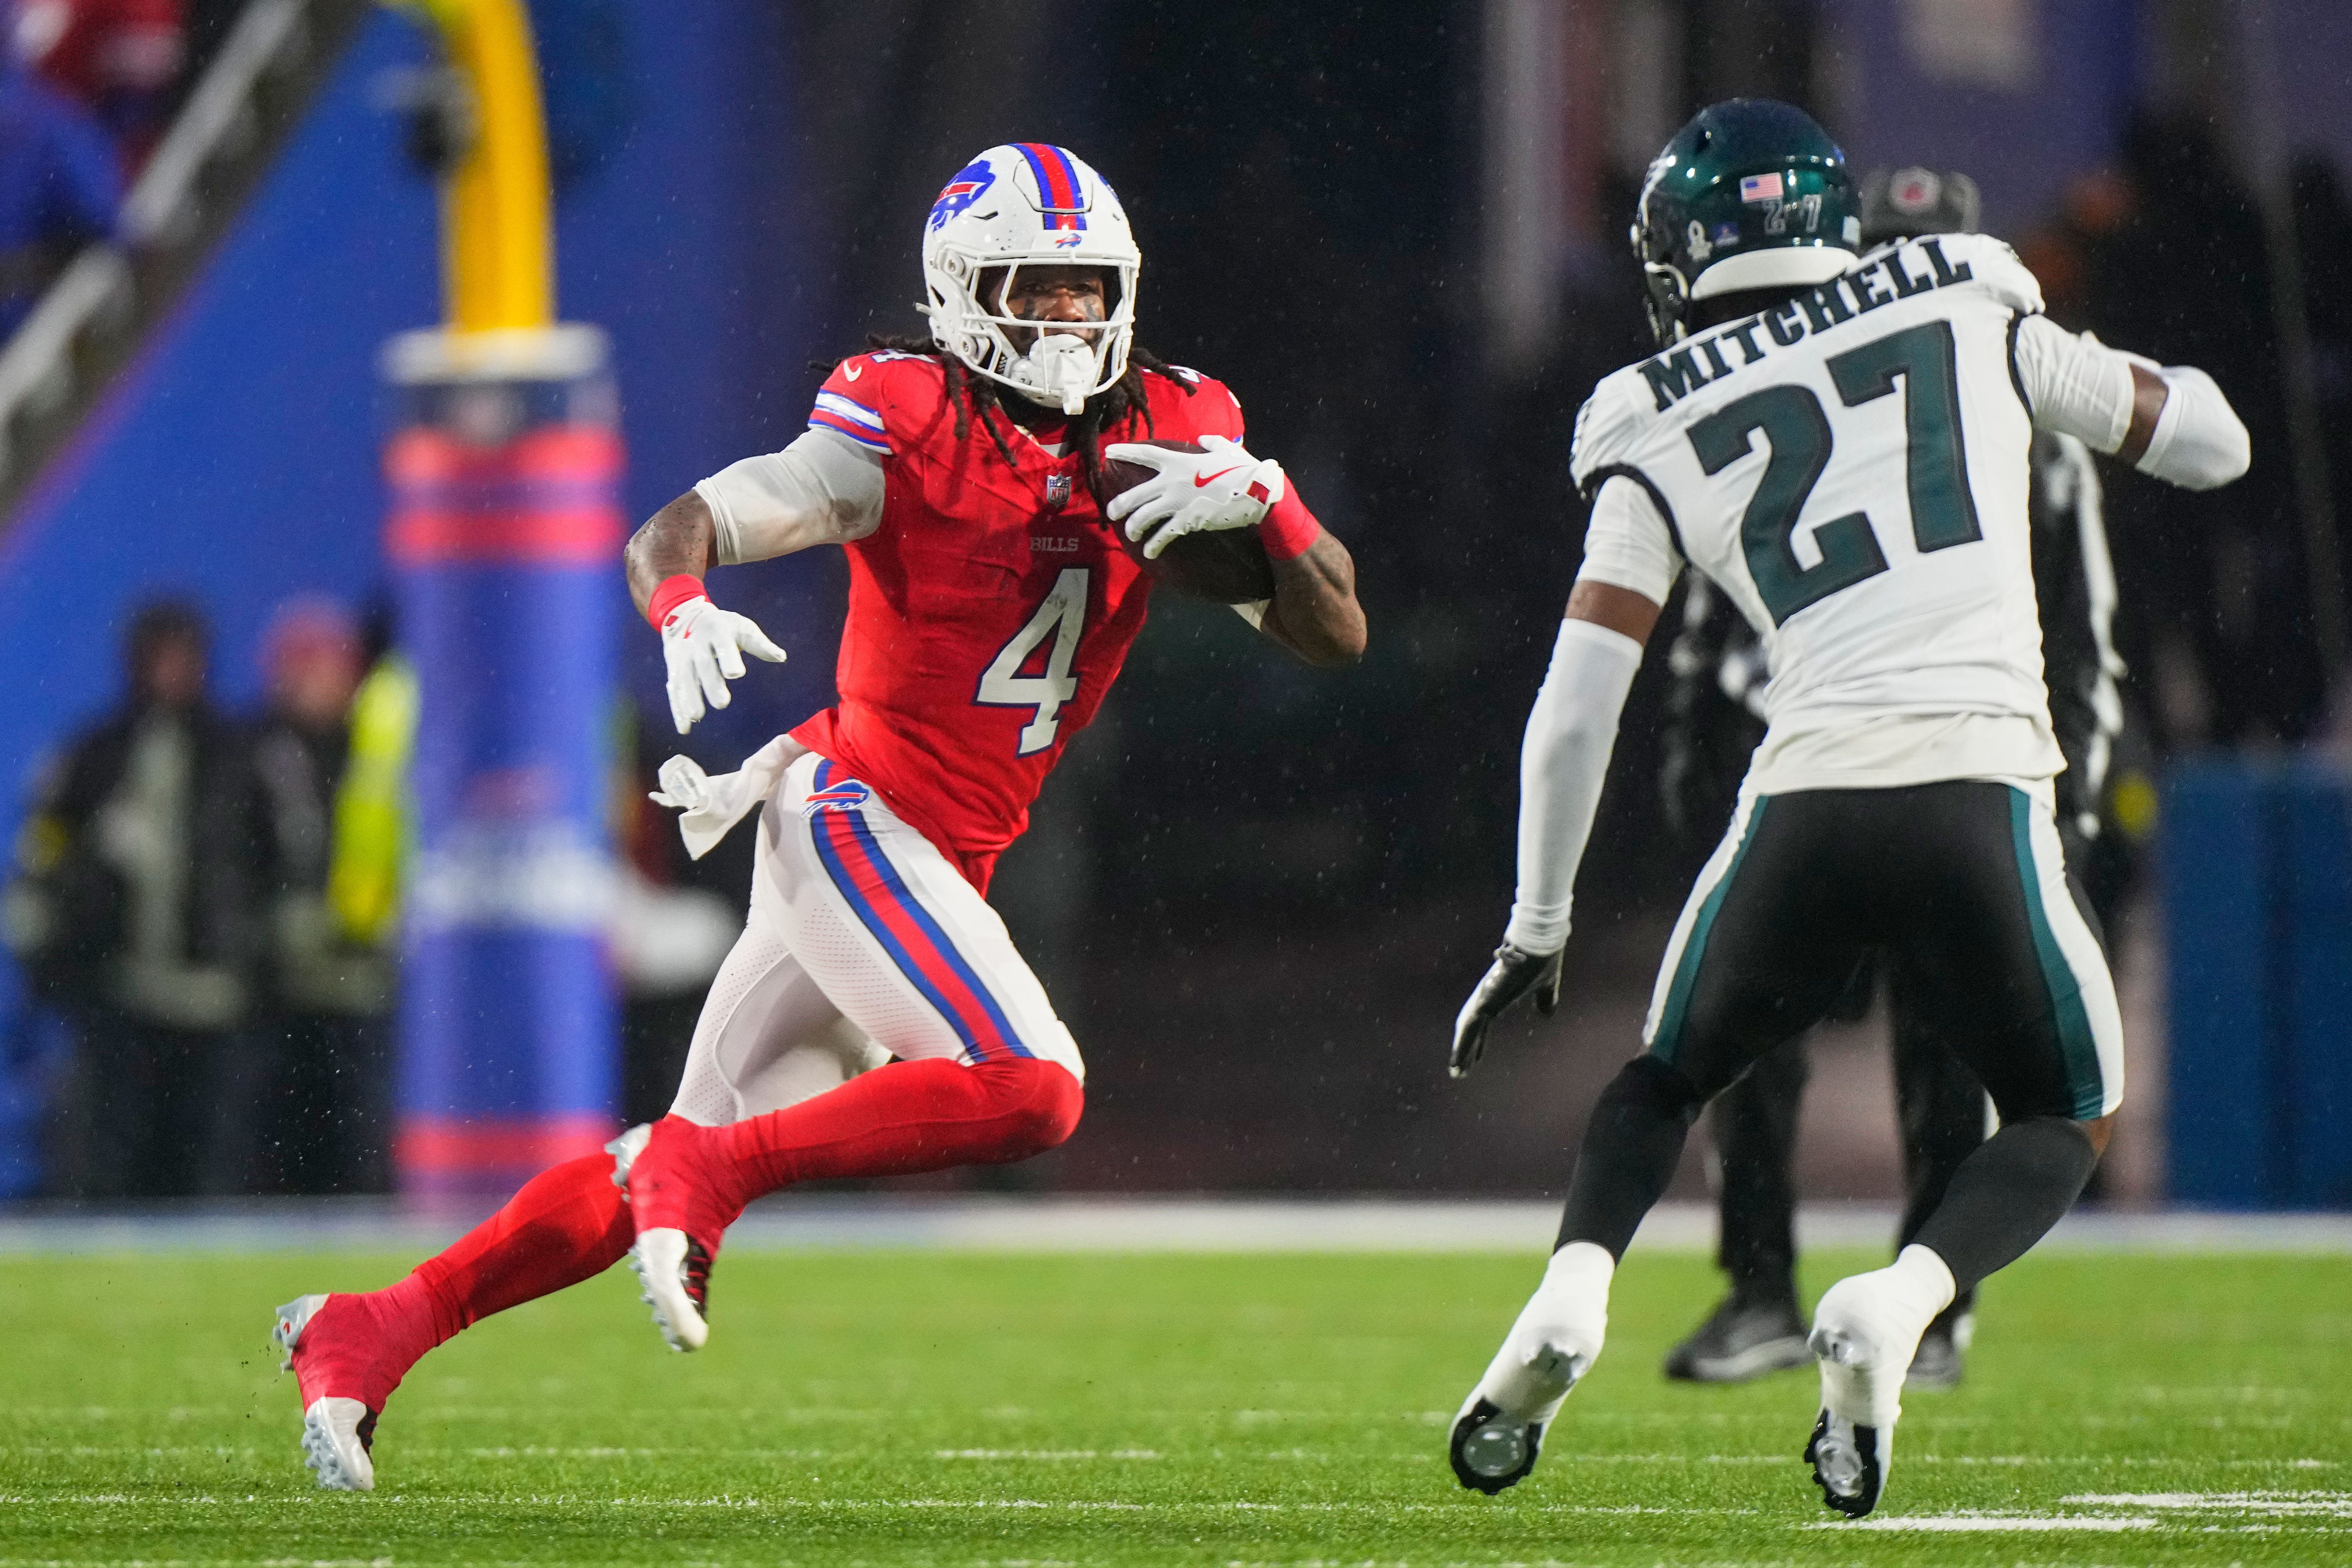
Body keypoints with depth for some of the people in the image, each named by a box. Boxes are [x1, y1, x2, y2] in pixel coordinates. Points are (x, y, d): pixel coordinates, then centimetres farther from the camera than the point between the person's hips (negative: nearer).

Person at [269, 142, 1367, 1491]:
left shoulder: (1175, 431, 7)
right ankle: (708, 1172, -11)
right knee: (1030, 1089, -25)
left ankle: (371, 1330, 18)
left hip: (939, 863, 7)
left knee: (703, 1156, 9)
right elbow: (674, 530, -14)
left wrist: (1263, 503, -14)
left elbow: (1338, 632, 5)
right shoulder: (911, 426, -10)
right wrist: (684, 612, -37)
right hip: (852, 813, -7)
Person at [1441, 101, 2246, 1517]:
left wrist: (1536, 927, 18)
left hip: (1805, 802, 1)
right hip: (1980, 799, -1)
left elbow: (1576, 708, 10)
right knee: (2064, 1120, 19)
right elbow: (2210, 445, 21)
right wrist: (2148, 381, 43)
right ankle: (1901, 1303, -10)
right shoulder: (1970, 311, 14)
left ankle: (1573, 1292, -2)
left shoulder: (1662, 431, 14)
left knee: (1667, 1082, 26)